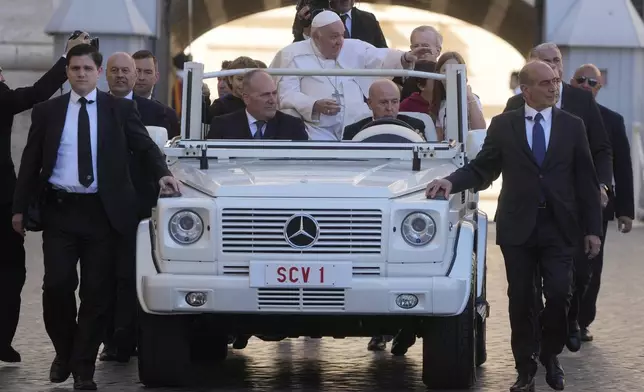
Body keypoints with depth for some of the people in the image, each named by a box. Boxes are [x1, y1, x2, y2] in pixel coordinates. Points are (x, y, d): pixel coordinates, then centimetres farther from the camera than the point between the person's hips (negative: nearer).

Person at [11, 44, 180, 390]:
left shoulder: (120, 109, 6)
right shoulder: (47, 112, 8)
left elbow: (145, 146, 4)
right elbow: (31, 162, 9)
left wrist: (162, 173, -15)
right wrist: (20, 207, 6)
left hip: (103, 210, 0)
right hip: (59, 209, 0)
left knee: (97, 290, 1)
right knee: (57, 283, -8)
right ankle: (64, 352, 17)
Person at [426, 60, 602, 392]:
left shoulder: (572, 125, 7)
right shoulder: (503, 125, 5)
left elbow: (586, 180, 6)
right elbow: (481, 169, 5)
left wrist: (592, 229, 2)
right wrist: (452, 181, -15)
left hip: (559, 227, 0)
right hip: (518, 227, 0)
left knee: (558, 294, -8)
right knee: (521, 299, 3)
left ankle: (551, 356, 15)